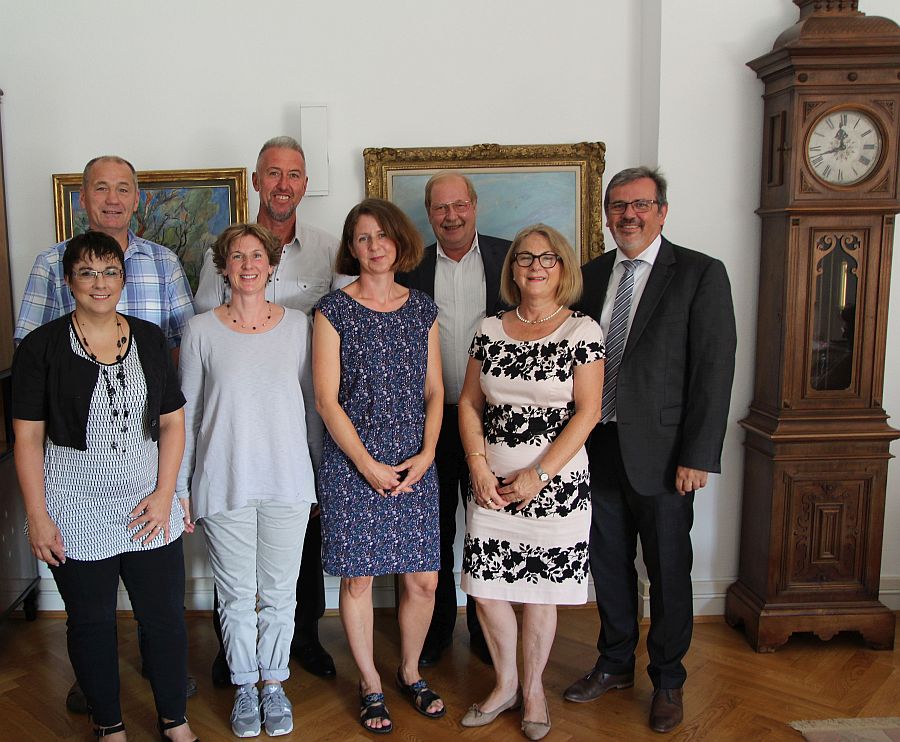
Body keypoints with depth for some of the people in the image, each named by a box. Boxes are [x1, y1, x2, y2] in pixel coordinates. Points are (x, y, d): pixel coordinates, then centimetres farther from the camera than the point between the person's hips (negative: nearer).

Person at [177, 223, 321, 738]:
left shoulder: (297, 324, 2)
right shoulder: (202, 330, 0)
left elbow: (312, 403, 8)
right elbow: (187, 411, 4)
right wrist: (179, 486, 4)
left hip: (287, 482, 1)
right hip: (224, 482, 0)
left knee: (280, 594, 11)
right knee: (237, 596, 11)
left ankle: (275, 684, 30)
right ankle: (245, 687, 30)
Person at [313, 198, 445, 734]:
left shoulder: (422, 309, 8)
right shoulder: (334, 310, -3)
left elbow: (434, 391, 9)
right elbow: (327, 399, -7)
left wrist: (426, 454, -5)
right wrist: (368, 465, -11)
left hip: (415, 466, 3)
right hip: (351, 464, -3)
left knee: (424, 579, 6)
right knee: (358, 578, 6)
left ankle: (411, 671, 32)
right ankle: (371, 685, 27)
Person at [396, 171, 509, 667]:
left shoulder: (507, 257, 1)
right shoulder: (412, 268, 3)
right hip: (432, 418, 1)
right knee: (434, 531, 13)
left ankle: (486, 631, 29)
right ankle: (435, 629, 30)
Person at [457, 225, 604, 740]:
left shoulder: (583, 331, -4)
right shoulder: (490, 330, 6)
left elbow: (587, 413, -9)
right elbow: (470, 403, 8)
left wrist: (538, 476, -14)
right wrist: (479, 467, -4)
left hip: (556, 486, -3)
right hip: (491, 485, 3)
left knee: (540, 592, 8)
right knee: (486, 589, 6)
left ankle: (534, 688, 31)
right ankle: (506, 683, 30)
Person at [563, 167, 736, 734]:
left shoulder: (701, 274, -7)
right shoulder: (593, 275, 8)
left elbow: (715, 369, -11)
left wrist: (698, 456, -14)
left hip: (661, 451, -4)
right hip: (599, 447, 5)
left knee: (668, 570, 9)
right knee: (609, 563, 16)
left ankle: (668, 681, 29)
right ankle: (616, 665, 36)